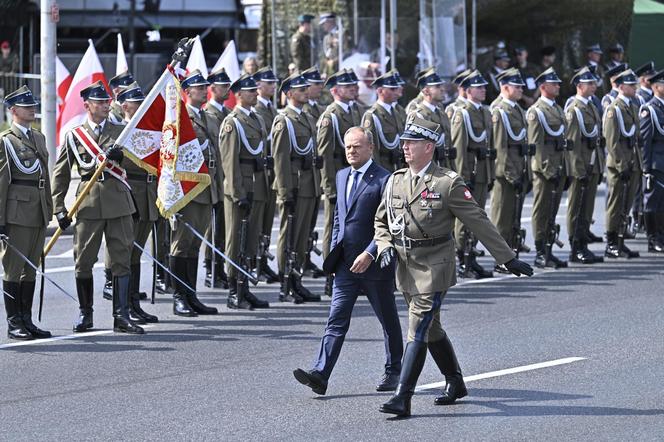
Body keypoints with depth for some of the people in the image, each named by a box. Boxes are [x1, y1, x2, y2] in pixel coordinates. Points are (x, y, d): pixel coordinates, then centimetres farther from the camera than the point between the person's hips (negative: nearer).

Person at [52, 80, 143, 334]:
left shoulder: (121, 132, 11)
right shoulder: (74, 136, 7)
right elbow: (60, 173, 9)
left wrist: (120, 157, -23)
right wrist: (59, 208, 3)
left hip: (119, 203, 1)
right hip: (89, 205, -1)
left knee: (122, 260, -3)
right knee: (83, 261, 3)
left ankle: (121, 317, -2)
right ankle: (85, 315, 17)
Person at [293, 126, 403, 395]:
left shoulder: (384, 180, -11)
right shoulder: (342, 176, 12)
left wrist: (369, 254, -21)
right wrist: (334, 252, 14)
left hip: (374, 262, -5)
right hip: (346, 262, 5)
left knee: (388, 320, 11)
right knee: (336, 319, -5)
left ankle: (393, 371, 27)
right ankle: (320, 375, -14)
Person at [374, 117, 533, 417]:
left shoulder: (448, 183, -10)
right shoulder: (395, 181, 7)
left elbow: (478, 222, -7)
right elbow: (381, 221, 19)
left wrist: (508, 259, -6)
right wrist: (385, 247, -3)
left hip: (434, 267, -6)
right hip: (405, 266, 6)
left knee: (418, 330, -13)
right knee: (430, 329, 17)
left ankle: (402, 398, -15)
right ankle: (455, 383, 35)